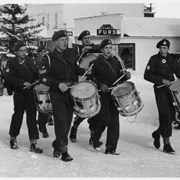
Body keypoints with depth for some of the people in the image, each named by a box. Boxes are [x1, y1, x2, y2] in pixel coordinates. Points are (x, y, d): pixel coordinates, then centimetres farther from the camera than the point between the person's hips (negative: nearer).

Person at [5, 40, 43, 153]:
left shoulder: (29, 63, 13)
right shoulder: (13, 64, -2)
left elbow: (36, 74, 19)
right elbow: (9, 78, -14)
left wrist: (37, 80, -3)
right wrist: (23, 83, -22)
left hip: (31, 93, 4)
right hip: (19, 94, -4)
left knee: (32, 116, 0)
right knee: (18, 115, 5)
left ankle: (33, 143, 2)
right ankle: (13, 139, 26)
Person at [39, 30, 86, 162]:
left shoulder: (72, 53, 9)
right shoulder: (49, 58, -3)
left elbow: (76, 69, 21)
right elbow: (43, 77, -5)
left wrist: (84, 71, -1)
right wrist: (58, 84, -17)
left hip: (72, 92, 4)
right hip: (57, 94, -4)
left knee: (68, 121, 8)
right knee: (61, 121, -9)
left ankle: (57, 145, 26)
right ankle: (63, 150, -3)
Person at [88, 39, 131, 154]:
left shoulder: (116, 61, 13)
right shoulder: (97, 63, -1)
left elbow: (120, 76, 18)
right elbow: (90, 78, -3)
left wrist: (126, 75, -3)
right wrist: (100, 85, -16)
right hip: (103, 94, -4)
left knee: (114, 121, 1)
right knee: (105, 119, -11)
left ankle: (111, 148, 8)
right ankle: (95, 140, 17)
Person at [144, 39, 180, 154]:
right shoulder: (154, 59, -1)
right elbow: (147, 75, -9)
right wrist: (162, 80, -18)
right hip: (160, 90, -5)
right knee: (165, 115, -11)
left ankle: (157, 133, 34)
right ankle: (166, 145, -6)